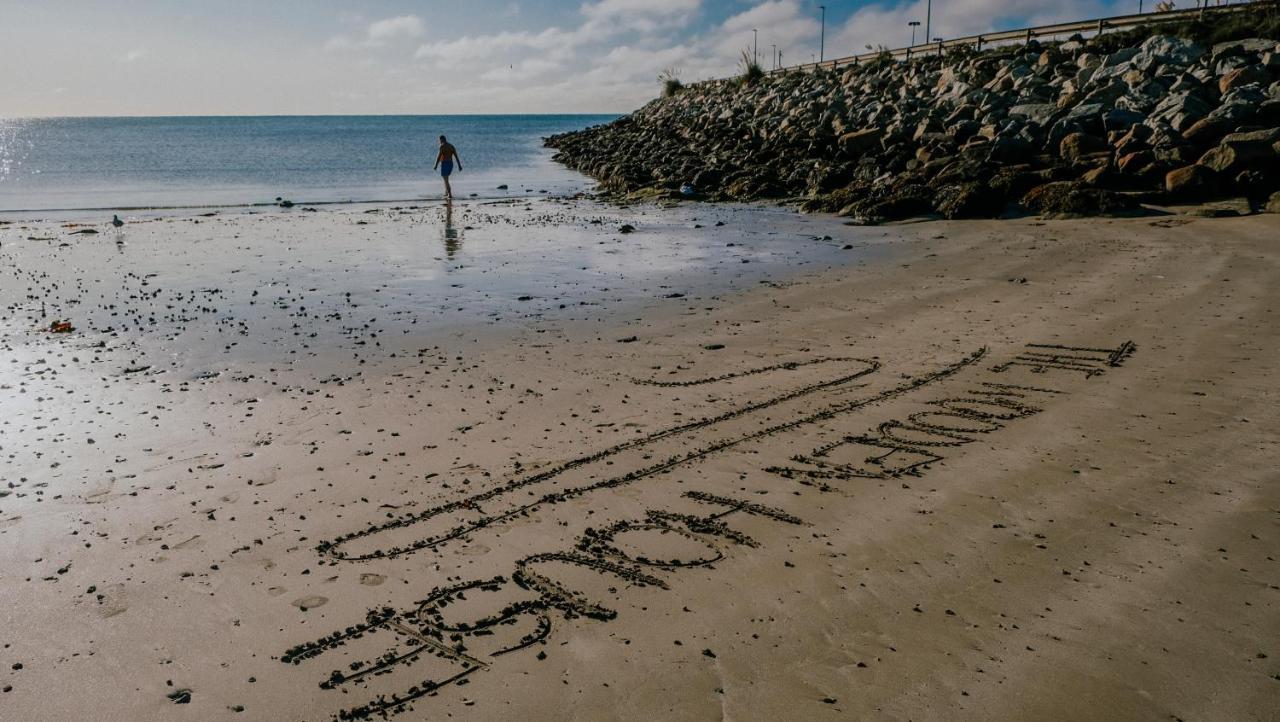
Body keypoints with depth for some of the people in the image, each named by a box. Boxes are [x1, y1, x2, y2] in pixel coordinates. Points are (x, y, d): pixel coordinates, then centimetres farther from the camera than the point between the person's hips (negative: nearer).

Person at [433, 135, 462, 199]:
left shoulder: (442, 146, -10)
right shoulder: (451, 146, 12)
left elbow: (439, 156, -17)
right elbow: (456, 156, 8)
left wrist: (436, 165, -15)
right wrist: (459, 165, 7)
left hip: (444, 164, -7)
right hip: (450, 164, 7)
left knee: (446, 180, -6)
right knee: (446, 179, 23)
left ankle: (450, 194, -13)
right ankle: (446, 193, 23)